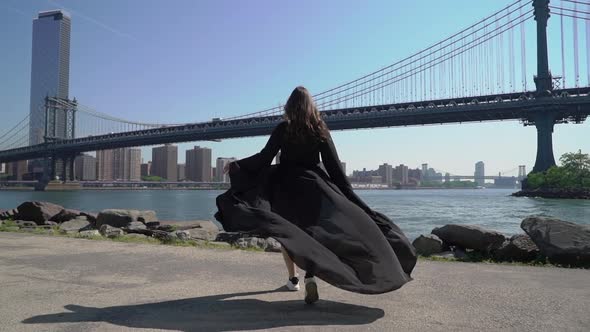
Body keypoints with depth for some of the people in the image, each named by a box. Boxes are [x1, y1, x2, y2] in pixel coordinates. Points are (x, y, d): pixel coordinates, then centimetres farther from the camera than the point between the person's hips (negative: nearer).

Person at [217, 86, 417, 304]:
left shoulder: (283, 129, -4)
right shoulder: (321, 130, 2)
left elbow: (264, 157, -7)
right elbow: (334, 166, 0)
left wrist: (236, 165, 5)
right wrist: (350, 197, 6)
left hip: (287, 187, -1)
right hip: (314, 187, 1)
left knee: (286, 231, 15)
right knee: (316, 231, 4)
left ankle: (293, 278, 16)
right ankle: (311, 274, -21)